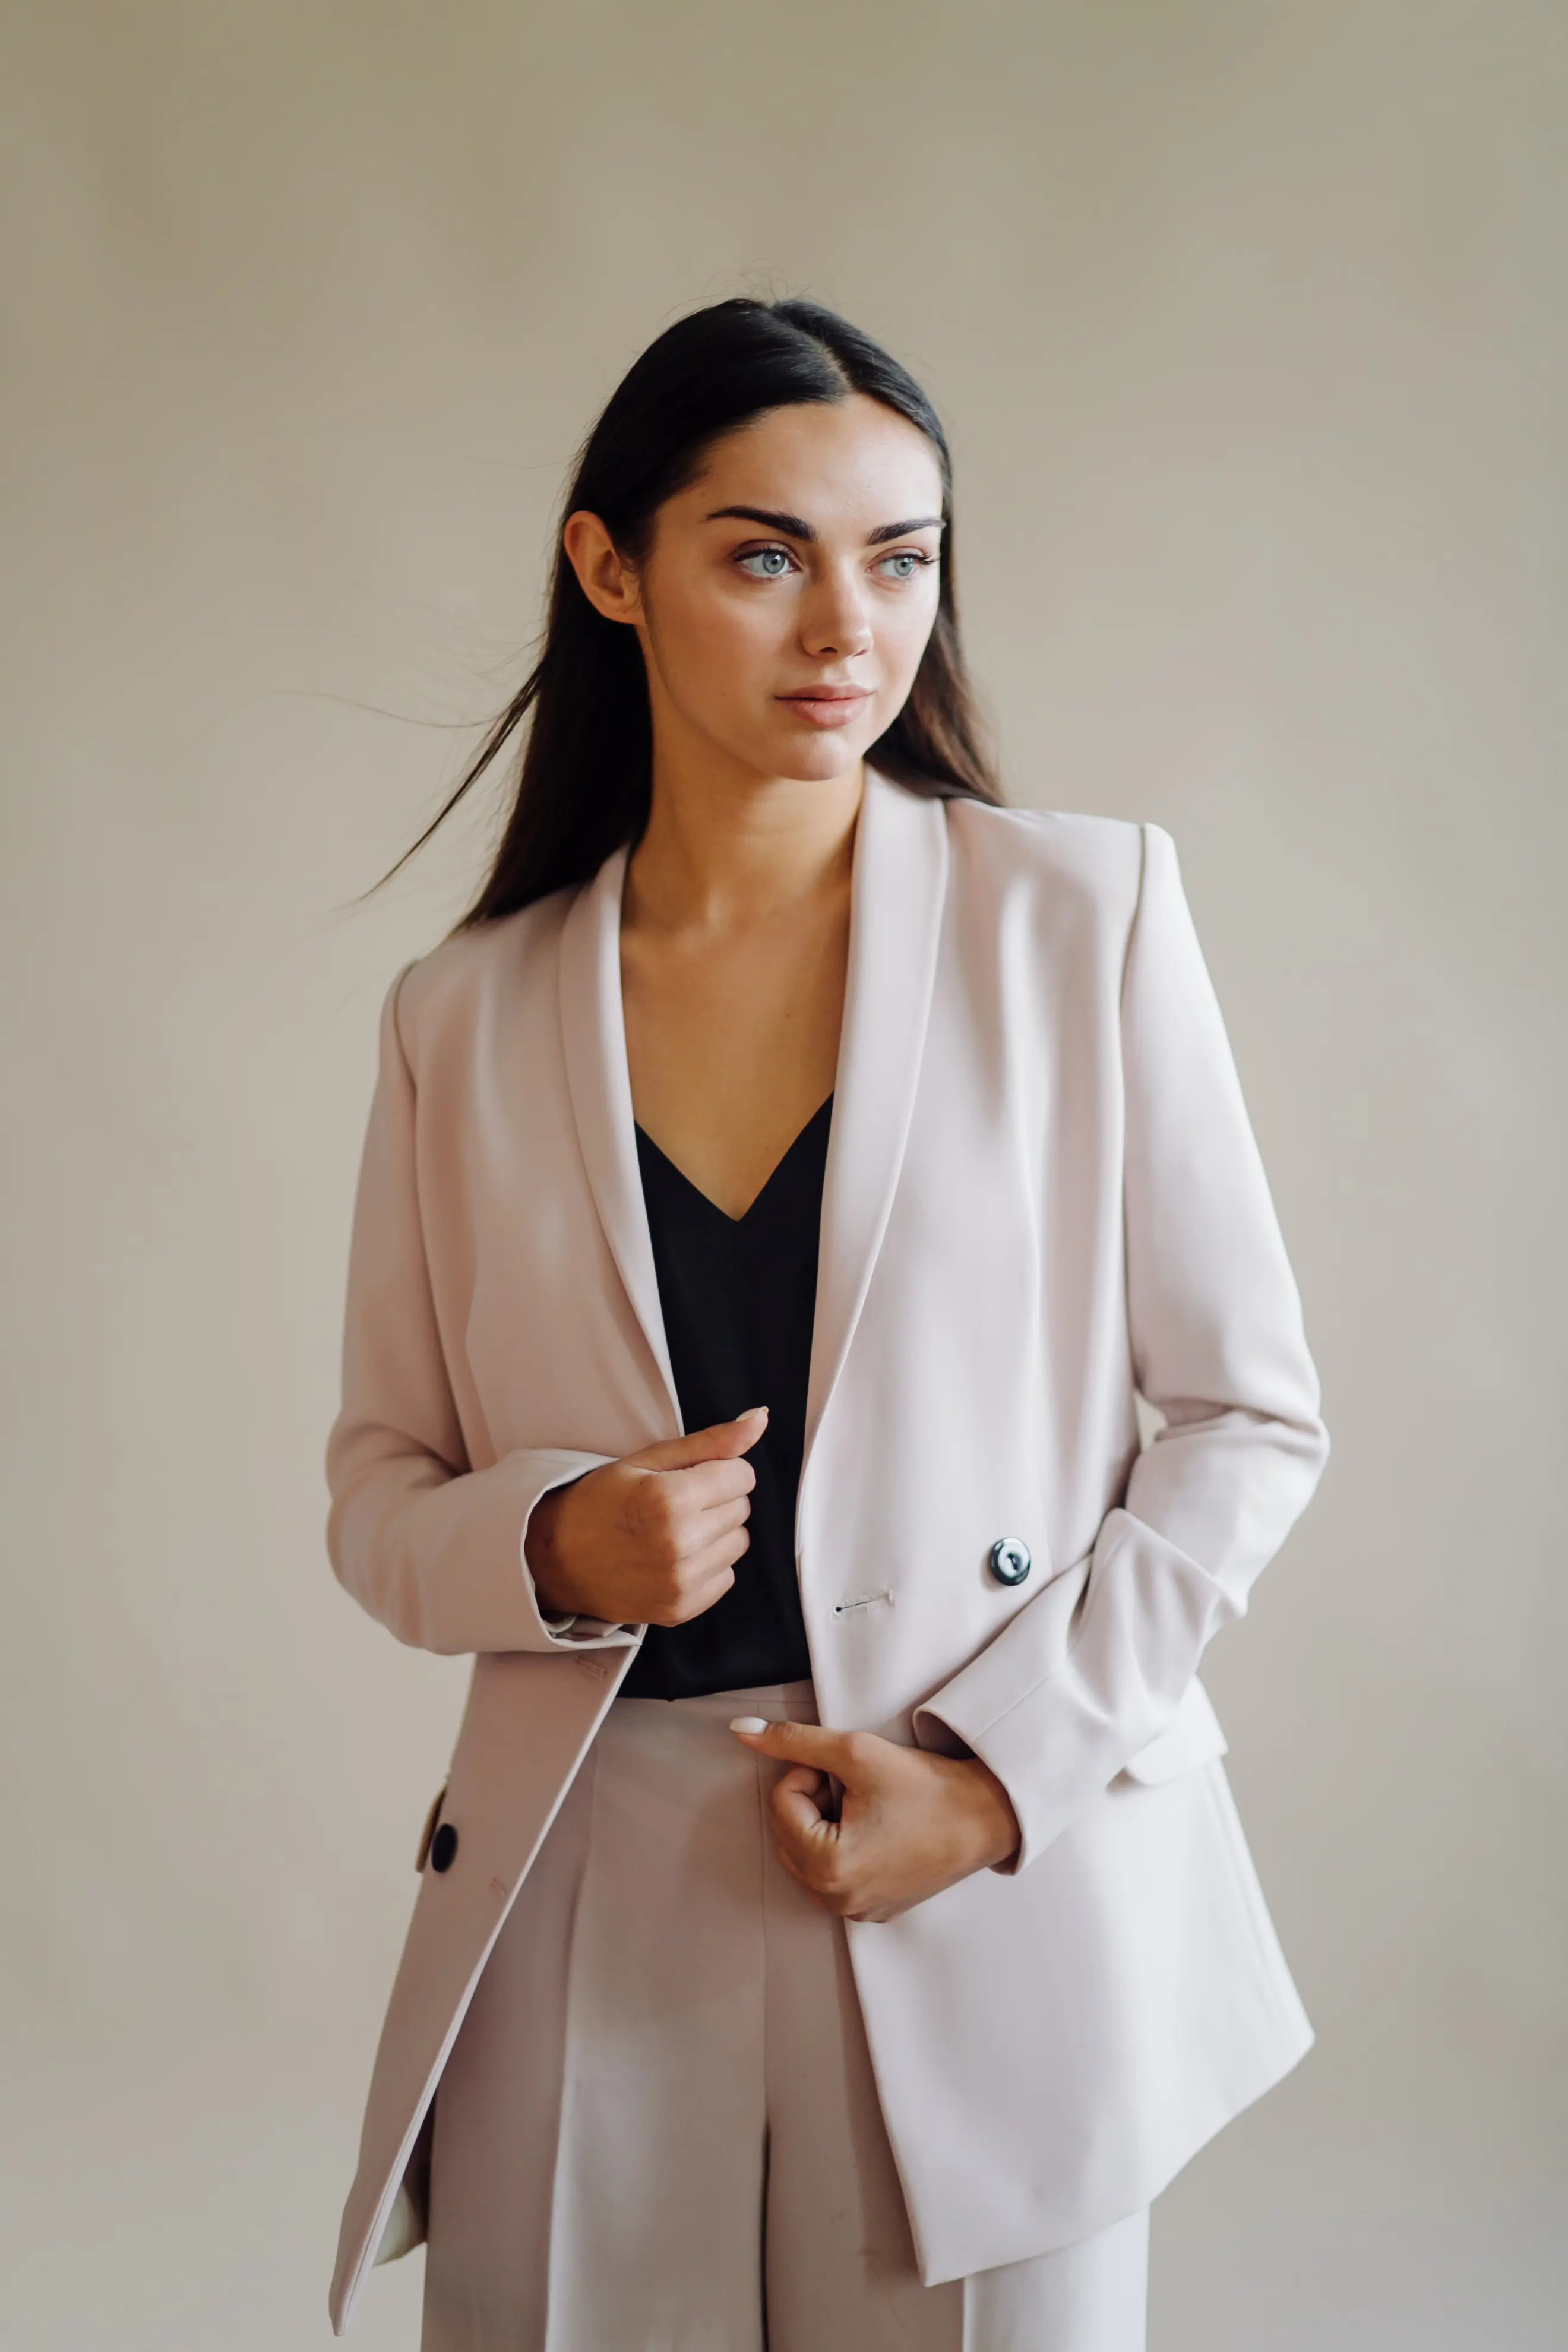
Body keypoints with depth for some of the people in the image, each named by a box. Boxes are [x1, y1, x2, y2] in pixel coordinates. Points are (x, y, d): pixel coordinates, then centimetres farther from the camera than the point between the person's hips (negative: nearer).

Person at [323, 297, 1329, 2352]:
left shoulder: (1085, 913, -2)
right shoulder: (466, 1019, 3)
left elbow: (1251, 1420, 0)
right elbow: (377, 1493, 10)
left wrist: (1000, 1776, -10)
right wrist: (558, 1546, -12)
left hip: (1009, 1916, -1)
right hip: (589, 1914, 2)